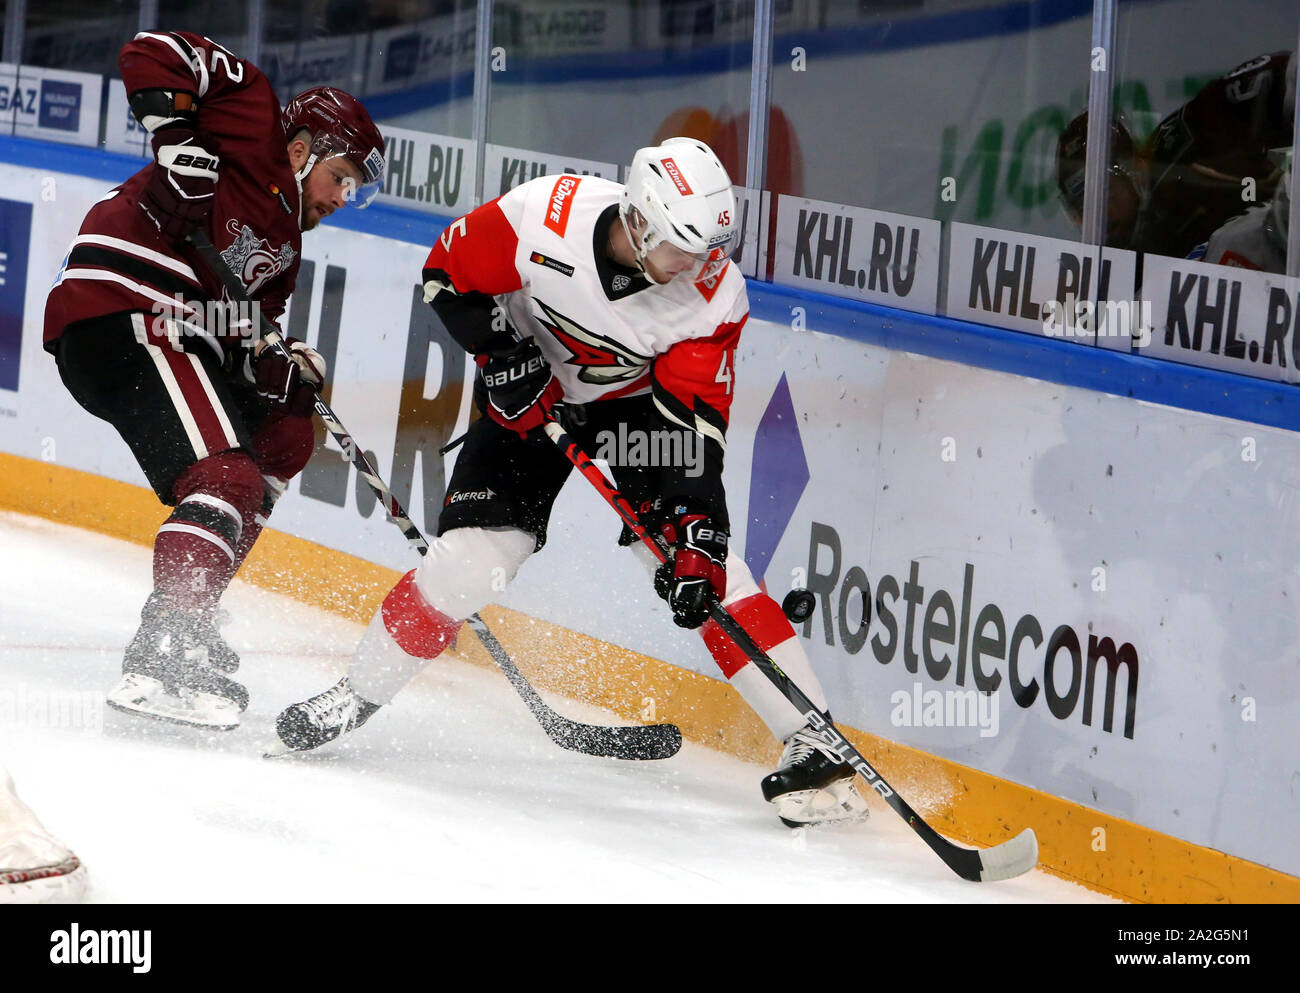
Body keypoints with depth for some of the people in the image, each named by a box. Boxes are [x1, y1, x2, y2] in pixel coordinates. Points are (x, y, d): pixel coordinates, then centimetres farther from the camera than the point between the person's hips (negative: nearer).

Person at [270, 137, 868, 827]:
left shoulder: (714, 295, -26)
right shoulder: (546, 215, -30)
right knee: (470, 556, -12)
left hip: (638, 402, 0)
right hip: (530, 391, 0)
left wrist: (694, 533, -35)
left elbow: (695, 426, -25)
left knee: (705, 568, -17)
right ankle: (359, 695, 10)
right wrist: (501, 355, -22)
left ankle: (808, 743, -15)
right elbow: (448, 273, -13)